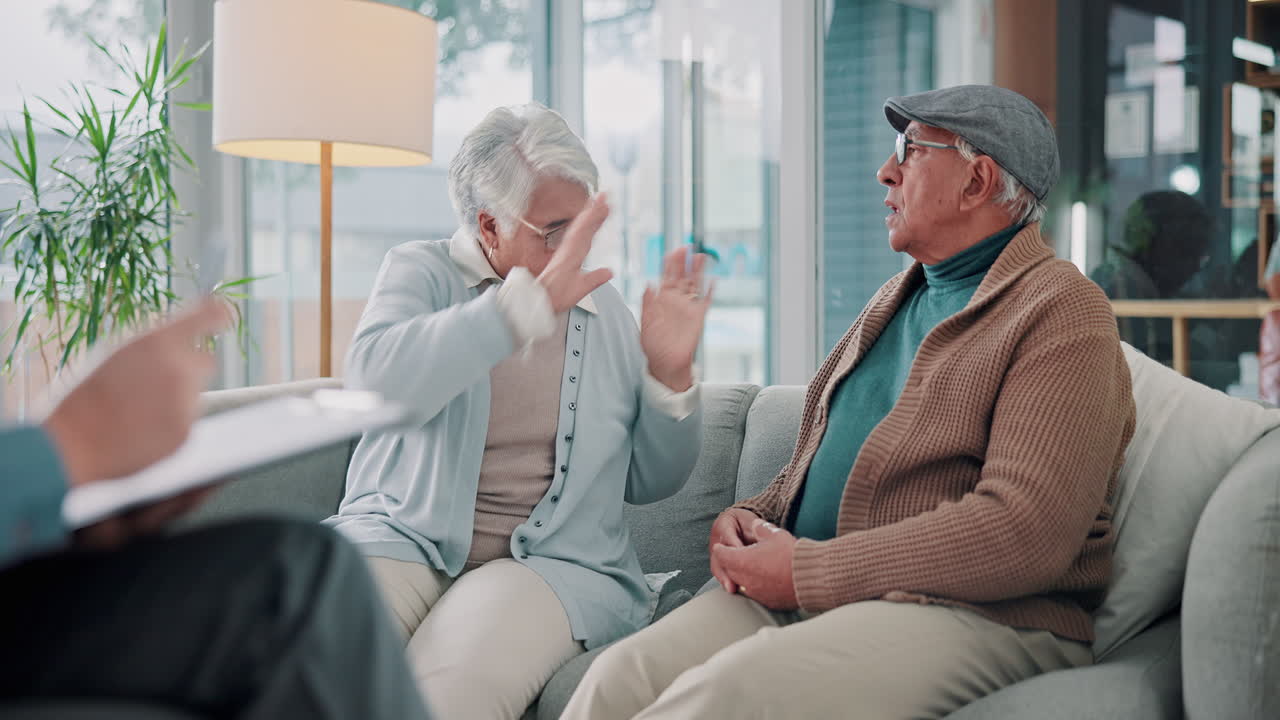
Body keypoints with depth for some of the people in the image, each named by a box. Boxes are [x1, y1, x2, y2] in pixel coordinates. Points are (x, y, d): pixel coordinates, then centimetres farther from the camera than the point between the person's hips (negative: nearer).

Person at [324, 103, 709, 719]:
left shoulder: (605, 309, 15)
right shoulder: (421, 270, 7)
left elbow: (650, 482, 17)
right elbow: (376, 381, -18)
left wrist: (668, 375, -1)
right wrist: (533, 300, -23)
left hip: (553, 559, 1)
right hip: (403, 536, 0)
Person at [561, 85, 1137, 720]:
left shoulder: (1063, 313, -7)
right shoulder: (897, 298, 21)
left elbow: (1026, 532, -20)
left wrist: (807, 570, -18)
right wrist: (750, 518, 5)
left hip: (975, 612, -7)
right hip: (802, 594, 7)